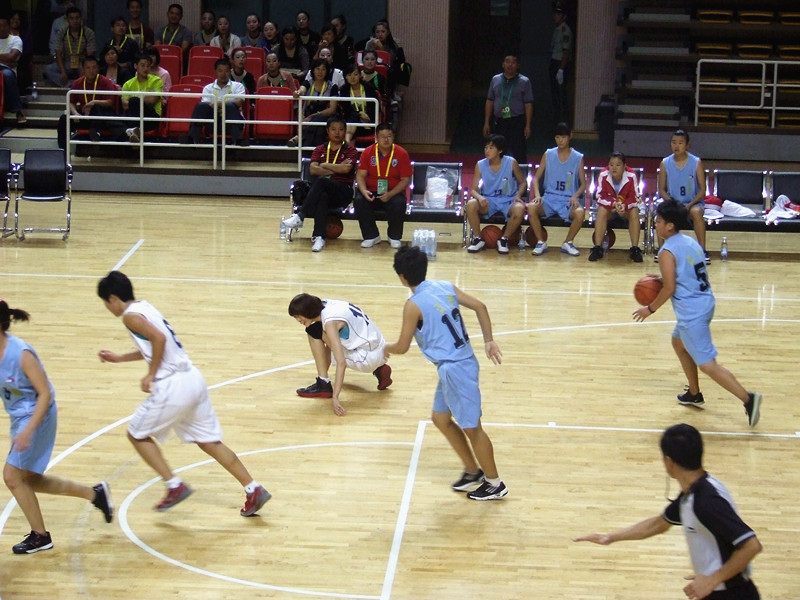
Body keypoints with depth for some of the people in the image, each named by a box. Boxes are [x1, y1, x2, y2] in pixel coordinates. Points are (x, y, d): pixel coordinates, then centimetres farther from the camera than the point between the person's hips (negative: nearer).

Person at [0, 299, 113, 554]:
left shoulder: (21, 354, -25)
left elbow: (45, 393, -23)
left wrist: (28, 430, -29)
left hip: (36, 417, -9)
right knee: (29, 480, 15)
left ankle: (40, 536, 8)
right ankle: (95, 493, 29)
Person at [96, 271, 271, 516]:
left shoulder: (130, 315, -8)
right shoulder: (144, 307, 19)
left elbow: (159, 338, -24)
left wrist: (151, 375, -14)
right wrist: (119, 358, 36)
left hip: (173, 385, -9)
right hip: (193, 378, 9)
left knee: (137, 434, 10)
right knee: (209, 441, 14)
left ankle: (175, 486, 5)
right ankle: (254, 489, 10)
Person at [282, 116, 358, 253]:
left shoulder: (350, 151, 10)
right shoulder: (320, 150, 18)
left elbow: (346, 169, -11)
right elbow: (313, 170, 1)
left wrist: (325, 166, -2)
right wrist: (336, 169, -7)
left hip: (343, 191, -2)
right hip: (323, 190, 2)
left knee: (321, 181, -35)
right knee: (323, 196, -38)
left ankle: (300, 216, -41)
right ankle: (319, 237, -47)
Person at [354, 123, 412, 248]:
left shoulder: (401, 153, -5)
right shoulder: (368, 152, -1)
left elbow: (406, 179, -6)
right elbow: (360, 175, -3)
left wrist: (390, 194, -21)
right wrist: (364, 191, -24)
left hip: (393, 193, -2)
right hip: (372, 192, 2)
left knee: (399, 204, -33)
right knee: (359, 200, -28)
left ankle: (394, 237, -5)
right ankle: (372, 236, -9)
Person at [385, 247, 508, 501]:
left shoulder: (414, 305, -16)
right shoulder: (446, 287, 5)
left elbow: (402, 347, -7)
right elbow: (479, 306, 4)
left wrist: (386, 348, 15)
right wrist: (489, 341, 9)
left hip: (455, 368, -9)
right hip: (461, 362, 9)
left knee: (471, 427, 3)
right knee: (440, 419, 21)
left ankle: (495, 484, 14)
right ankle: (473, 471, 30)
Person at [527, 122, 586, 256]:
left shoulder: (578, 158, 3)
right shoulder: (548, 154, 6)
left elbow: (583, 184, 6)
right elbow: (536, 178, 8)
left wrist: (575, 196, -15)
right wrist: (537, 194, -11)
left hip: (569, 200, -1)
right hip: (550, 198, 1)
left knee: (580, 213, -34)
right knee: (531, 207, -30)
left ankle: (567, 243, -8)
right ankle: (541, 243, -12)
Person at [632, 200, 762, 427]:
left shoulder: (667, 252, -15)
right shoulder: (690, 242, 11)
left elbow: (669, 288, -17)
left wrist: (650, 309, -4)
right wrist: (662, 279, 23)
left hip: (691, 312, -10)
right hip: (705, 303, 10)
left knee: (707, 364, -6)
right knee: (678, 342, 30)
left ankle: (747, 398, -15)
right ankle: (694, 394, 37)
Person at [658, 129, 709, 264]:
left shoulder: (696, 162, -6)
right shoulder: (665, 163, -1)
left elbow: (702, 189, -6)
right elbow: (662, 190, 1)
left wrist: (690, 205, -21)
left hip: (693, 202, -1)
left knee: (696, 212, -35)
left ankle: (703, 250, -28)